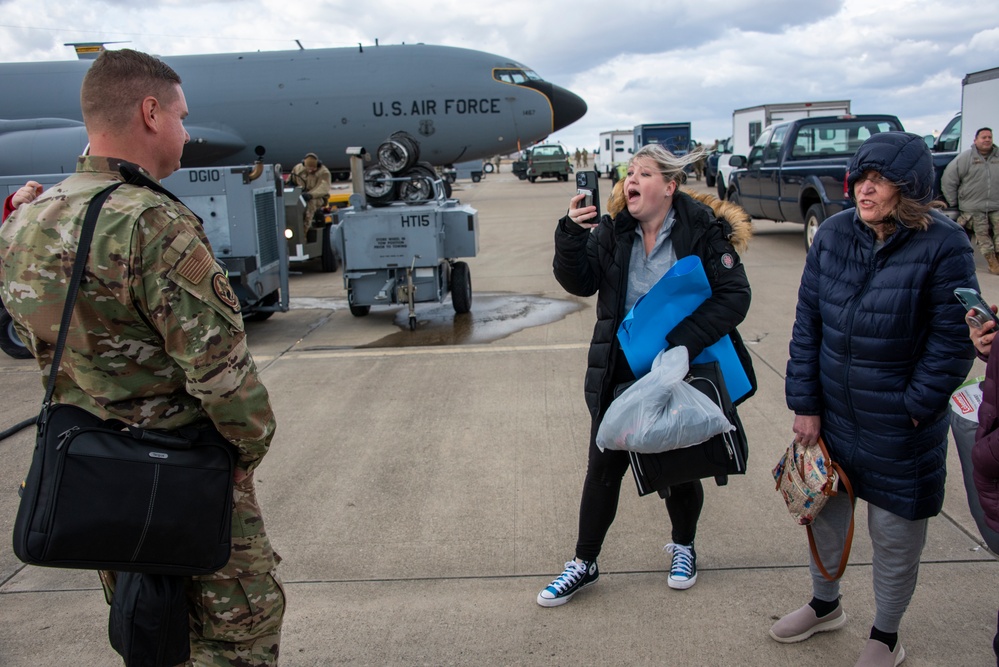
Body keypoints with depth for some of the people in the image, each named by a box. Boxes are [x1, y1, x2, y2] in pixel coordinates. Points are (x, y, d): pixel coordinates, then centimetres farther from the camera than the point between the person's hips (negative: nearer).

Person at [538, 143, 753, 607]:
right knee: (603, 467, 9)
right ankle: (584, 563, 25)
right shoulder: (612, 232, -1)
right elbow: (579, 283, -7)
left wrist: (681, 342, -25)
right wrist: (573, 235, -24)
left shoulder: (704, 232, -10)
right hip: (620, 373, 2)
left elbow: (735, 296, -15)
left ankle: (683, 547, 44)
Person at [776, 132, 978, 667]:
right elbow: (807, 322, -1)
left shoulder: (943, 245, -15)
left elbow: (952, 341, -11)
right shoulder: (834, 233, -3)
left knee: (894, 531, 10)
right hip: (832, 411, 4)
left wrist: (915, 407, -12)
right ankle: (825, 605, 46)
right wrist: (804, 403, -2)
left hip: (900, 423, -4)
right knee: (824, 508, 19)